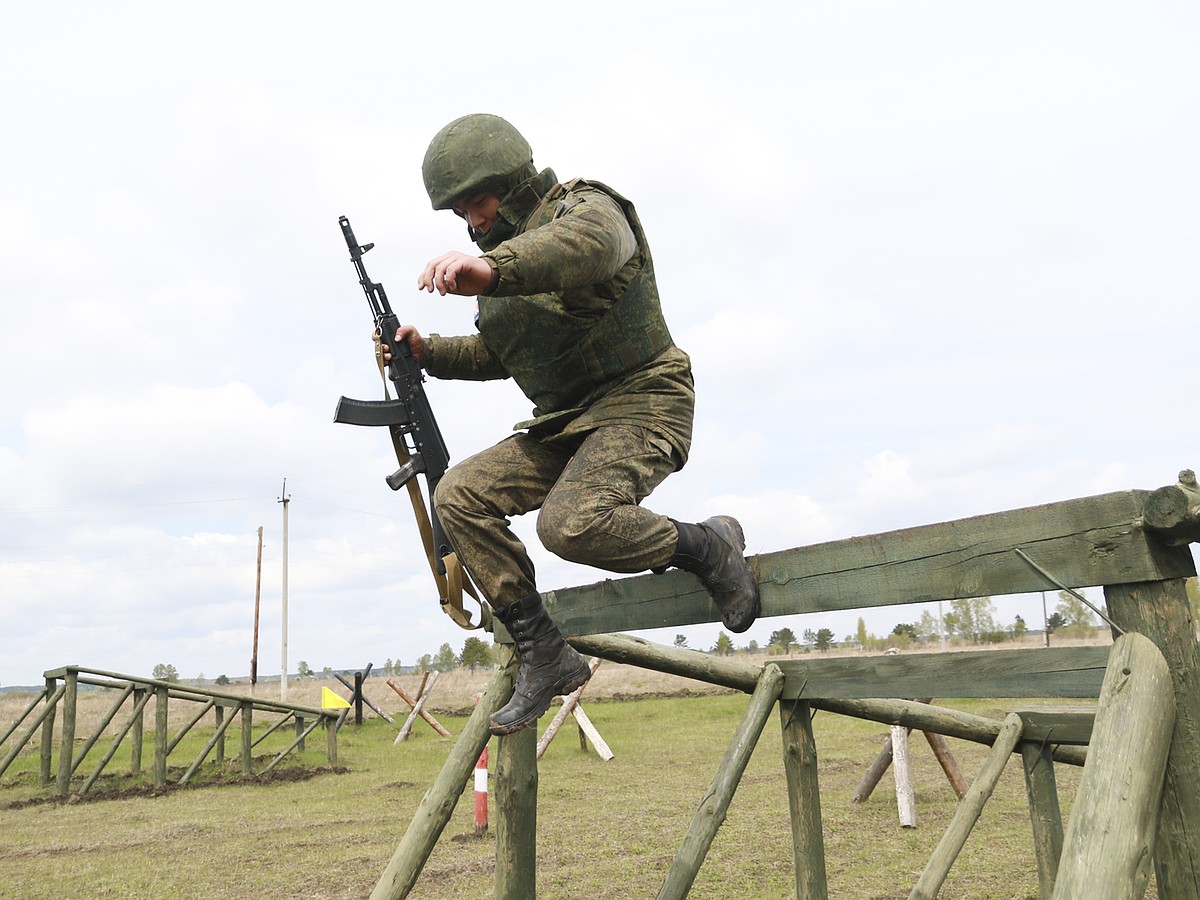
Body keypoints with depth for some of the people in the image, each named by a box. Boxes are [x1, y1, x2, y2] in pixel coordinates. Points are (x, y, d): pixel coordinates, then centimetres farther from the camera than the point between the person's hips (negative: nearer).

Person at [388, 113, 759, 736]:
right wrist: (430, 352, 9)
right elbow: (495, 354, 26)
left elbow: (582, 247, -38)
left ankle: (705, 547, -4)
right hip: (563, 425, 9)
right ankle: (543, 653, -2)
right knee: (461, 496, -6)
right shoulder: (501, 253, 16)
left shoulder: (588, 208, -10)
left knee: (571, 522, -32)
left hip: (639, 403, -8)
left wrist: (491, 270, -56)